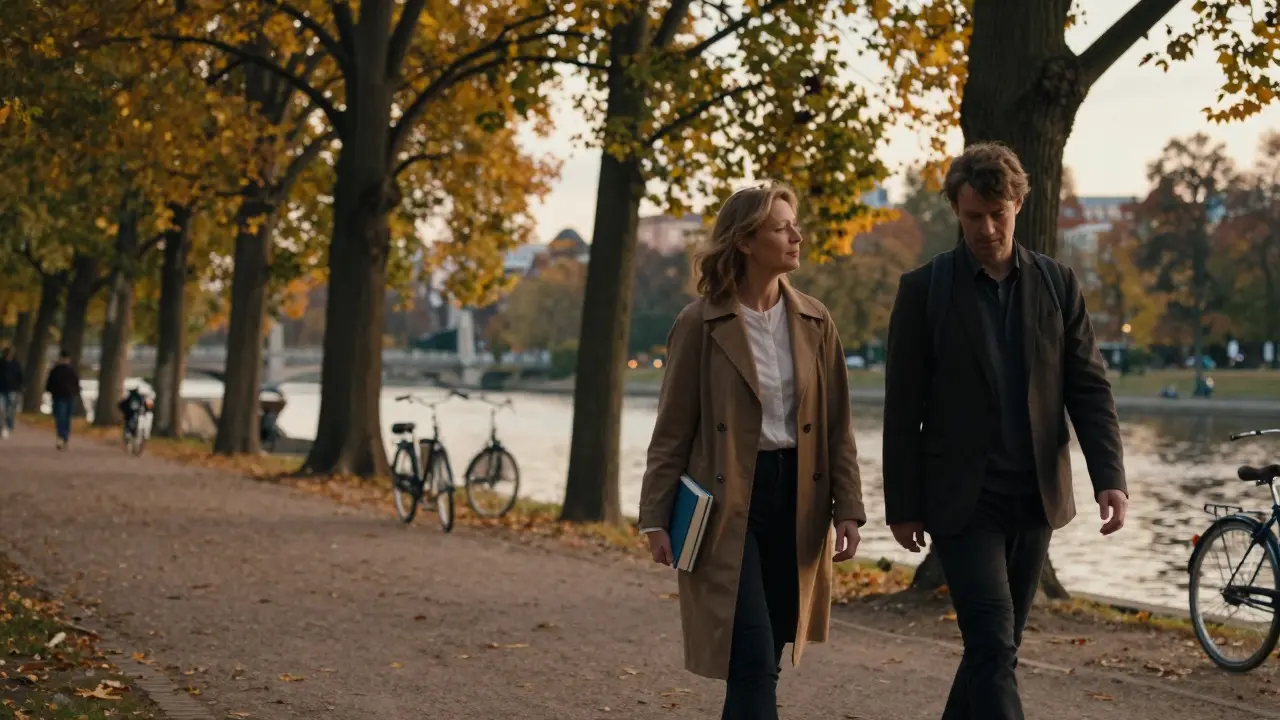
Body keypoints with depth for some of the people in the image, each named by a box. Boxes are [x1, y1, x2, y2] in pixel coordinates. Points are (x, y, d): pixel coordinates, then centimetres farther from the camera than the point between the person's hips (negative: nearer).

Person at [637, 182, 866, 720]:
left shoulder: (814, 321, 6)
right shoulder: (700, 324, -5)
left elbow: (836, 424, 8)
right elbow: (672, 430, -2)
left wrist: (847, 509, 1)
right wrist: (655, 518, -5)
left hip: (797, 496, 4)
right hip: (727, 502, -4)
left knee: (764, 660, 10)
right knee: (753, 660, -10)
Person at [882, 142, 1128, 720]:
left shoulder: (1057, 284, 6)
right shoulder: (923, 289, -2)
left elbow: (1089, 388, 4)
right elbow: (902, 407, -1)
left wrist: (1110, 477, -9)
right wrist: (902, 506, -2)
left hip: (1035, 497, 4)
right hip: (963, 499, -4)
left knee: (997, 645, 12)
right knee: (994, 650, -12)